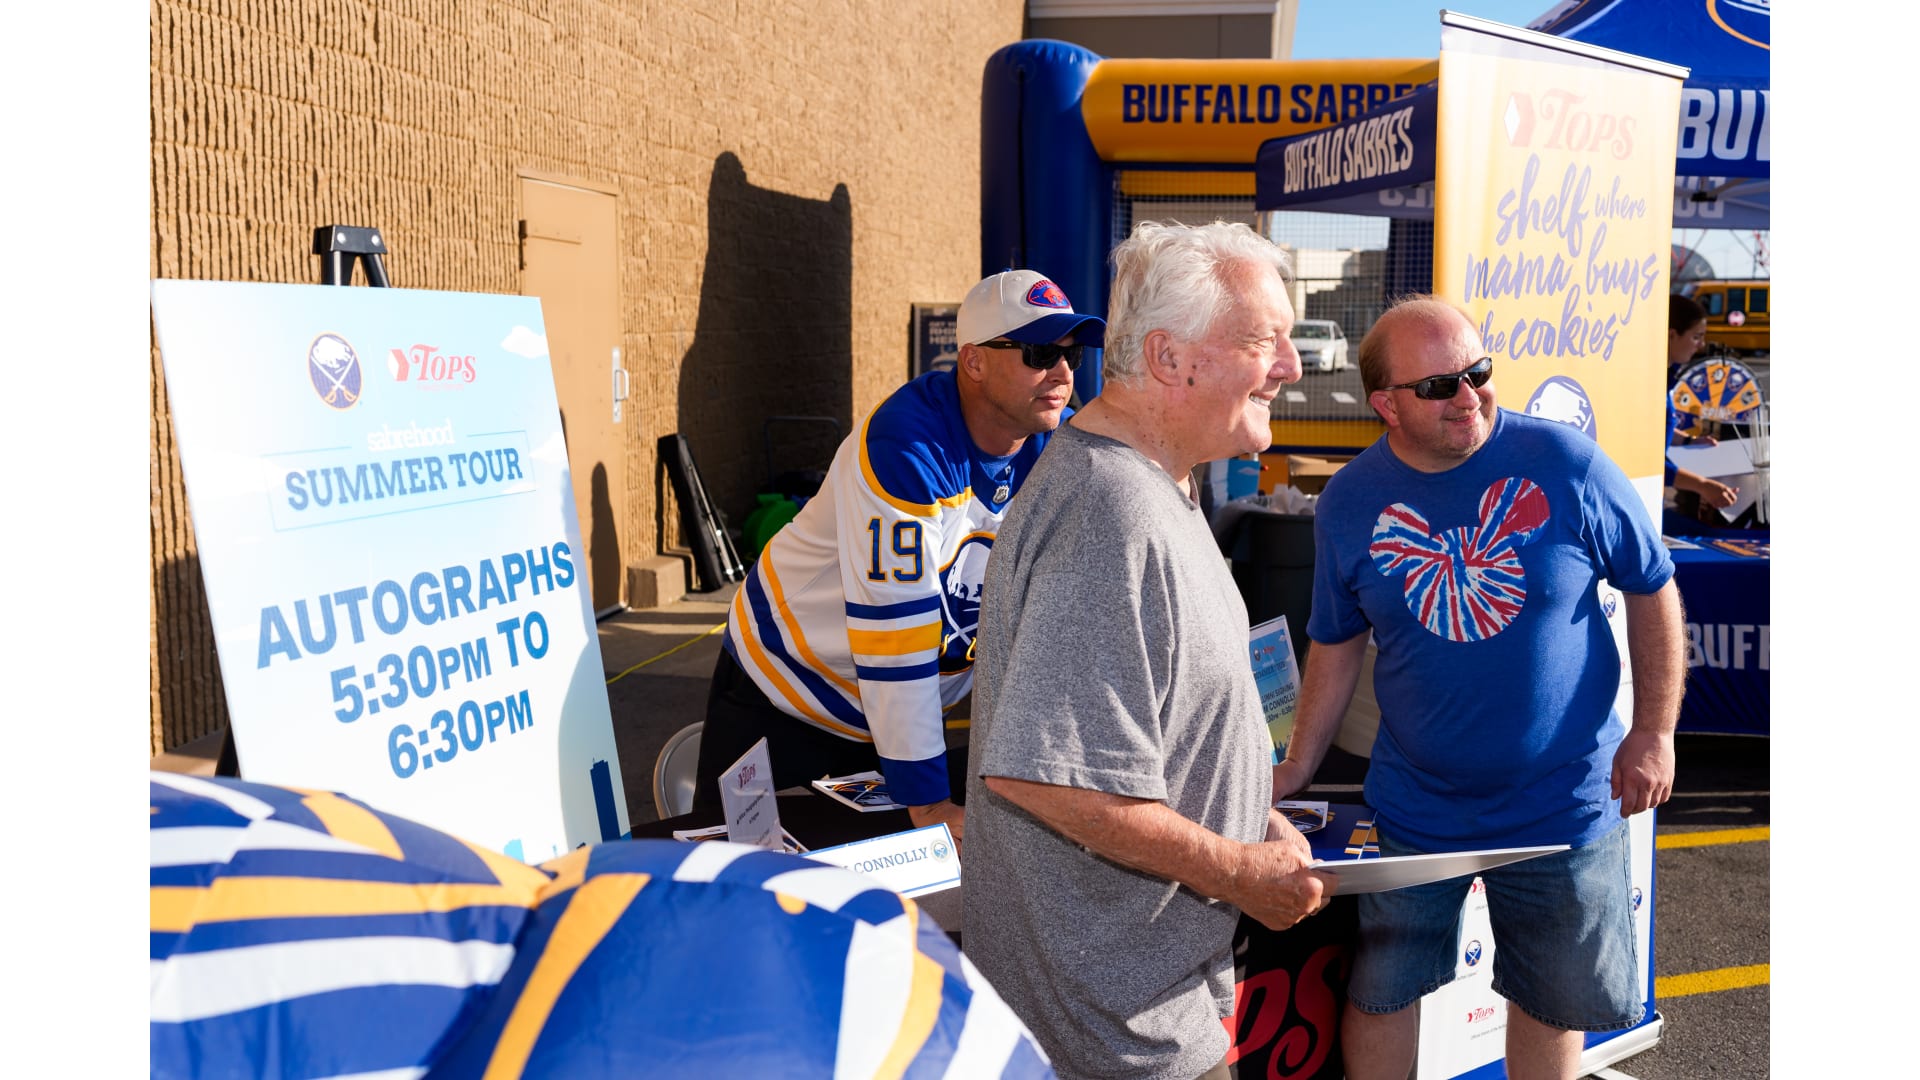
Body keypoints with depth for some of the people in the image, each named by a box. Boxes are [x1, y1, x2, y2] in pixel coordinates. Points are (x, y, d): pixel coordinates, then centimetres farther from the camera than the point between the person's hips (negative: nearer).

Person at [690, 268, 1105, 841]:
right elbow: (895, 625, -31)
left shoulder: (1062, 446, -9)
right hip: (786, 695, -5)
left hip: (907, 703, 5)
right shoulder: (906, 447, -29)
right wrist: (928, 803, -30)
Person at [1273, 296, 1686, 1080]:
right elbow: (1337, 642, 7)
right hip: (1415, 803, 1)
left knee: (1555, 1001, 14)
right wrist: (1301, 765, 5)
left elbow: (1652, 588, -2)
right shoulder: (1349, 502, -5)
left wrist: (1654, 731, -6)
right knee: (1379, 988, 10)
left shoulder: (1565, 464, -12)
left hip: (1564, 803, -1)